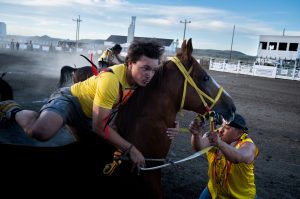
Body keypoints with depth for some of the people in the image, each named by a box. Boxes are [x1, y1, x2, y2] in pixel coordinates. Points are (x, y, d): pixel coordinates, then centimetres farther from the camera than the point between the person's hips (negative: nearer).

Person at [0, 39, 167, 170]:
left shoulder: (140, 77, -11)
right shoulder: (111, 80, -34)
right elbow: (99, 127, -31)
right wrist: (130, 148, -29)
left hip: (88, 113, 9)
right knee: (40, 132, -37)